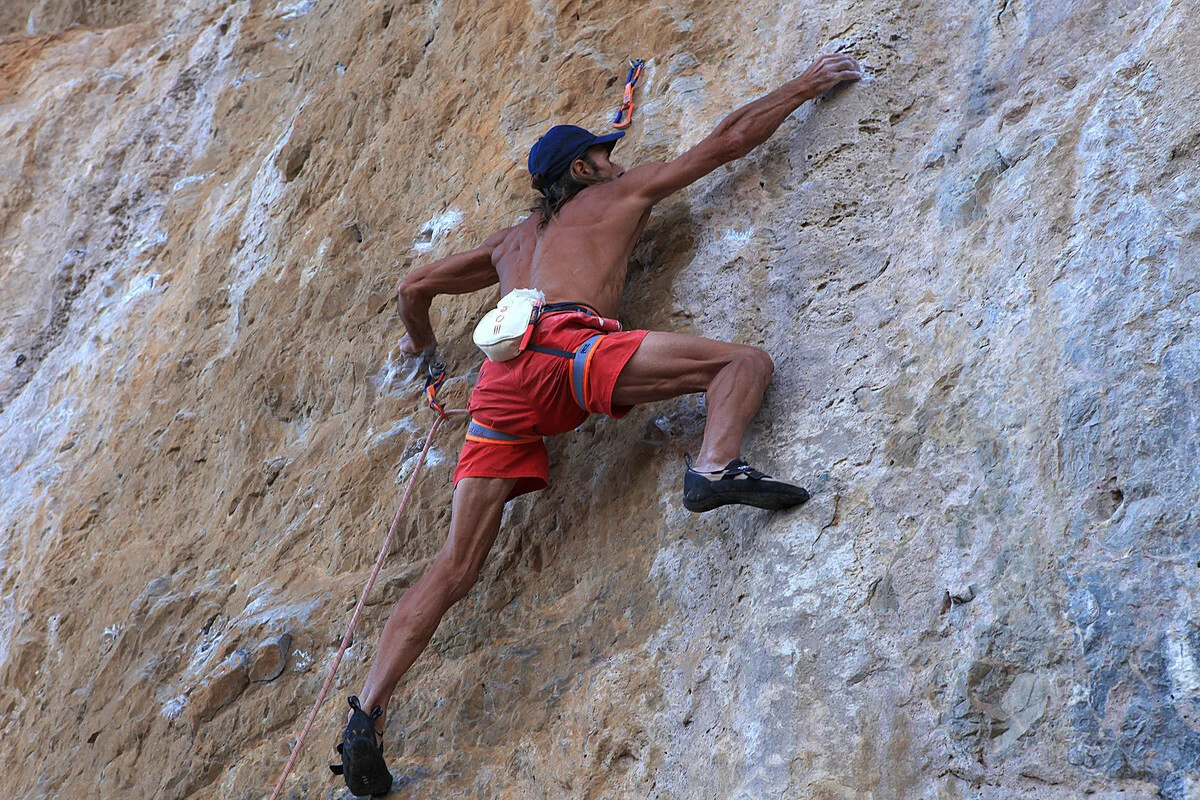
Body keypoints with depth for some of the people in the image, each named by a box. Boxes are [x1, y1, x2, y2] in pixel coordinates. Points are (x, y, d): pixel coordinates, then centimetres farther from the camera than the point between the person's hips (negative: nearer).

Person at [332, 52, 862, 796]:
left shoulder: (511, 242, 39)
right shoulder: (620, 192, 26)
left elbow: (415, 285, 44)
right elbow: (728, 140, 29)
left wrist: (422, 344, 63)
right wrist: (804, 87, 39)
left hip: (501, 379, 6)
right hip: (566, 340, -5)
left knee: (455, 568, 2)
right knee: (745, 361, -5)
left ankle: (369, 711, -8)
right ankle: (716, 466, -36)